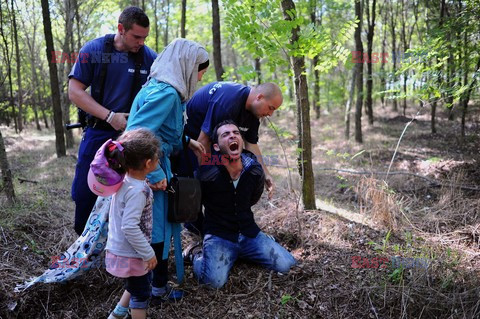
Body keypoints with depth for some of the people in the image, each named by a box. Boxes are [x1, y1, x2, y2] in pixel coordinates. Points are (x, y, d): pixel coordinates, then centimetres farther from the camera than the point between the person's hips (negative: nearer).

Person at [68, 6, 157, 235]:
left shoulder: (149, 57, -3)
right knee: (84, 192, 6)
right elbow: (75, 91, -7)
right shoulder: (94, 50, -5)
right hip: (99, 132, 0)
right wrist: (110, 116, -16)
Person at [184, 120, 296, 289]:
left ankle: (242, 254, 17)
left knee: (287, 265, -8)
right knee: (215, 280, -29)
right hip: (219, 235, -5)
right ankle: (196, 254, 5)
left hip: (249, 232, 5)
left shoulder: (255, 171, -4)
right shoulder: (208, 174, -19)